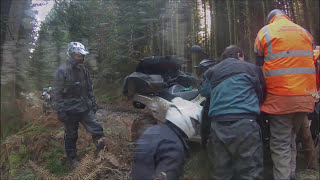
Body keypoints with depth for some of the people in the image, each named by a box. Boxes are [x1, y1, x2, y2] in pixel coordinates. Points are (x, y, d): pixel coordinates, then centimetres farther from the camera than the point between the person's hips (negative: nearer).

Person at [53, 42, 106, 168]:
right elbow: (58, 93, -12)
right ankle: (72, 159, 30)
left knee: (97, 129, -10)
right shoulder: (62, 71, -12)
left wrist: (93, 103, 13)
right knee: (71, 136, 12)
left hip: (85, 108, 4)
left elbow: (89, 88, 14)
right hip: (70, 110, -4)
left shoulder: (84, 69, 6)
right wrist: (60, 111, -16)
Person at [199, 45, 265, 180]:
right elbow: (261, 95, 19)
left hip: (218, 126, 3)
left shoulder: (211, 71, 20)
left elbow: (204, 93, 16)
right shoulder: (251, 68, 14)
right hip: (244, 124, -3)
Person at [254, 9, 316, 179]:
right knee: (291, 138, 20)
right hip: (305, 97, 5)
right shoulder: (305, 32, 14)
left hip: (280, 98, -5)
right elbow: (307, 62, 19)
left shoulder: (265, 32, 1)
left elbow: (259, 65, 4)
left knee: (280, 144, -1)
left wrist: (263, 93, 17)